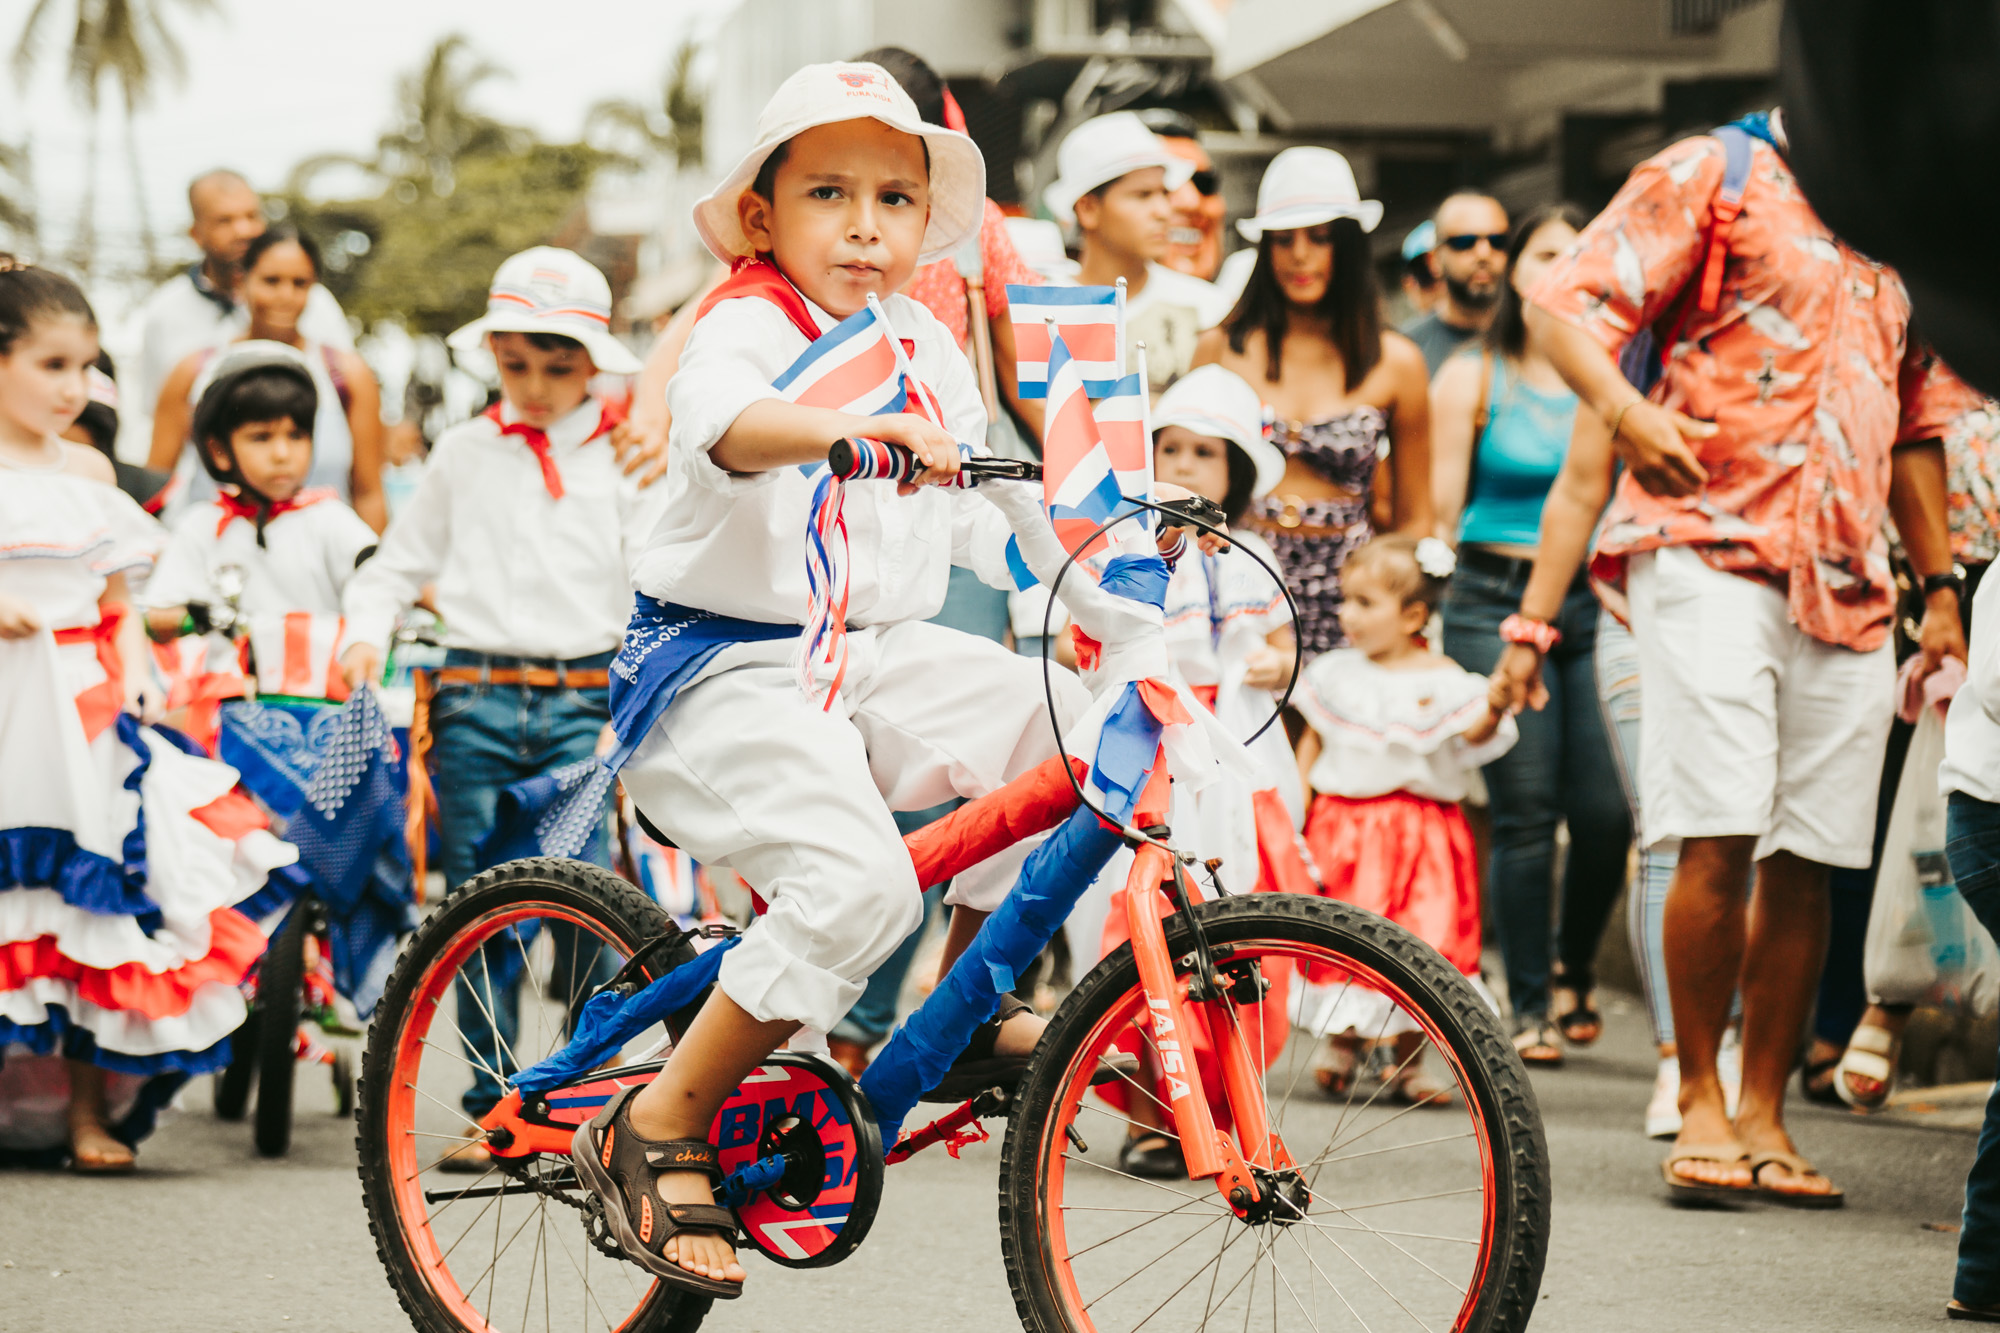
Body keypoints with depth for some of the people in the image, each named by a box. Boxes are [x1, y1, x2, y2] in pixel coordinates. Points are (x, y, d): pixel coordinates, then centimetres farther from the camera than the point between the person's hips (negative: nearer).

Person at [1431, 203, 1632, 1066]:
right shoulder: (1473, 379, 5)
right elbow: (1439, 511, 4)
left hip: (1596, 602, 2)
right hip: (1497, 599, -2)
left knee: (1607, 815, -7)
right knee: (1525, 816, -7)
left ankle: (1574, 971, 21)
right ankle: (1528, 1004, 6)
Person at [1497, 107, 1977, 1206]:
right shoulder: (1713, 174, 3)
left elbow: (1917, 422, 27)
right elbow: (1560, 307, -5)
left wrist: (1941, 588, 21)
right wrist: (1628, 411, -24)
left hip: (1846, 579, 5)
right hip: (1709, 546, -5)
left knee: (1806, 857, 2)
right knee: (1719, 839, -13)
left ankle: (1763, 1112, 11)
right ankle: (1698, 1102, 0)